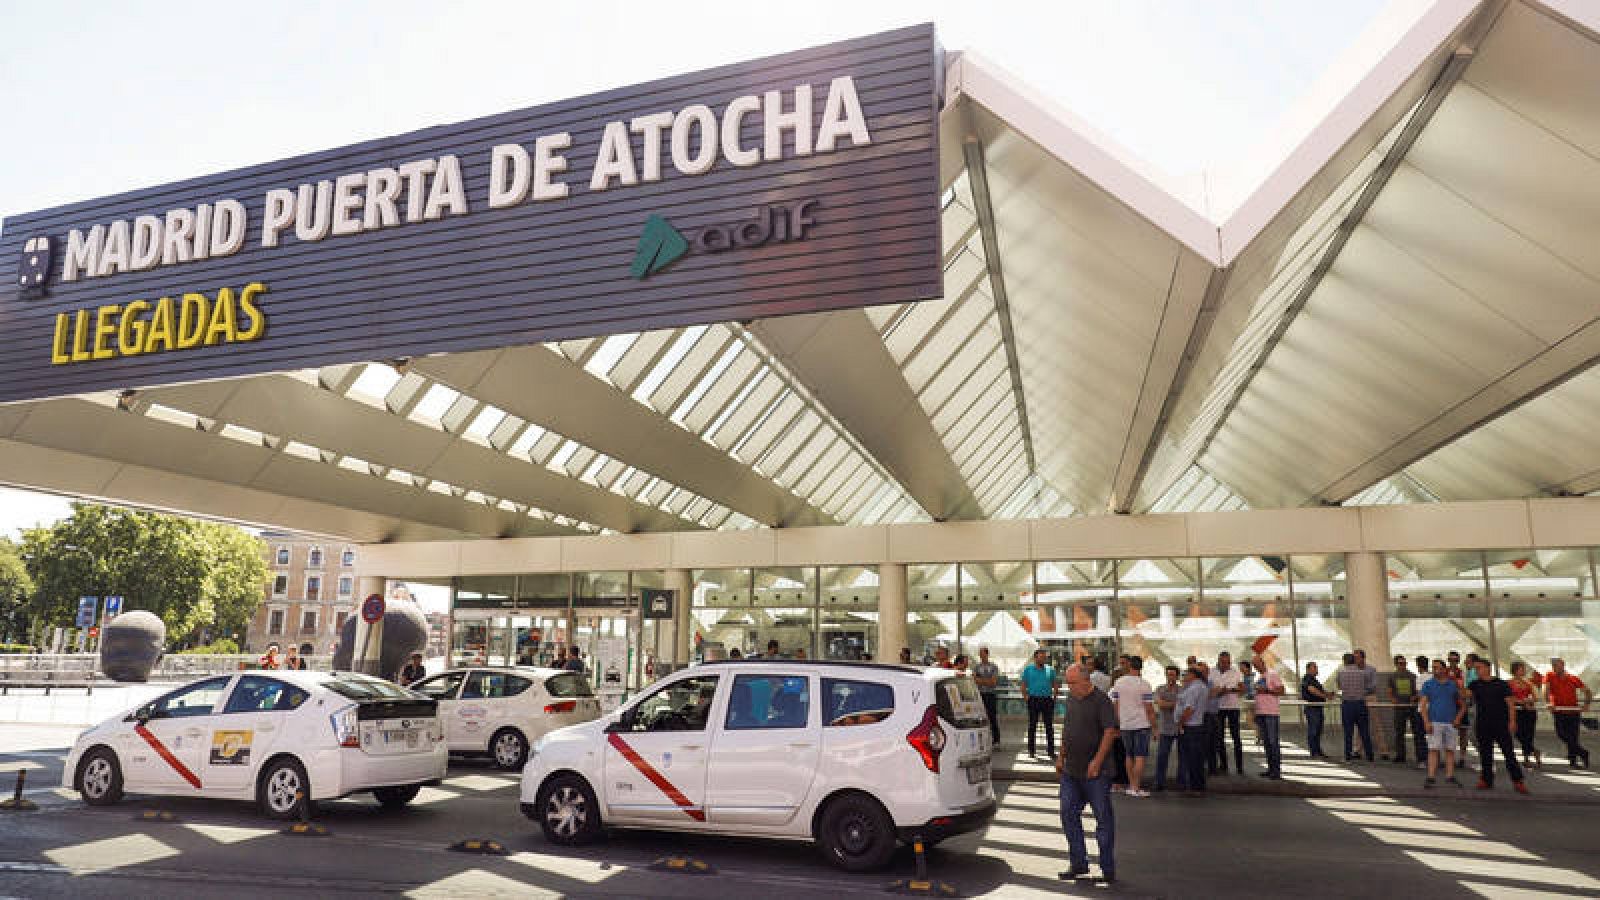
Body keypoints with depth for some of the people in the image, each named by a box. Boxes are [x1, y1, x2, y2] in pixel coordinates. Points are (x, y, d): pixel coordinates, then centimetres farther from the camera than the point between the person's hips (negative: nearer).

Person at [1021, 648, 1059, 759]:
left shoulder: (1050, 670, 8)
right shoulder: (1028, 669, 3)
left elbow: (1054, 685, 14)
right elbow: (1023, 685, 5)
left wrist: (1054, 697, 4)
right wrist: (1027, 697, -5)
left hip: (1047, 700, 2)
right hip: (1034, 699, -2)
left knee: (1049, 726, 5)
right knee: (1032, 725, 4)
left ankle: (1051, 750, 13)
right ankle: (1031, 750, 12)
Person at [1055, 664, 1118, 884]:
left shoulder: (1101, 700, -12)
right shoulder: (1071, 698, 11)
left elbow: (1110, 732, -18)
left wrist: (1097, 761, -22)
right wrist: (1061, 756, 17)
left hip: (1095, 771, -7)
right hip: (1070, 771, 8)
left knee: (1103, 818, 2)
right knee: (1068, 814, 8)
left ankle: (1108, 869, 11)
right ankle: (1078, 864, 19)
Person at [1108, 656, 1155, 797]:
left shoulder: (1118, 682, 3)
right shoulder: (1144, 684, -9)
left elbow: (1115, 705, 7)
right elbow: (1149, 708, -10)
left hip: (1125, 725, 4)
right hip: (1142, 724, -4)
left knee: (1129, 756, 15)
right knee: (1140, 757, -1)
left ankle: (1131, 785, 19)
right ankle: (1136, 788, -4)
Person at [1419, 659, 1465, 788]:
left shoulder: (1453, 685, 10)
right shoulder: (1428, 684, 4)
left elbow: (1462, 705, 15)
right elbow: (1423, 704, 0)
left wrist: (1458, 718, 0)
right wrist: (1426, 722, -10)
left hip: (1450, 723, 3)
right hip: (1434, 722, -2)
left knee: (1450, 750, 5)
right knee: (1433, 749, -7)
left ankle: (1450, 776, 12)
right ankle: (1430, 777, -9)